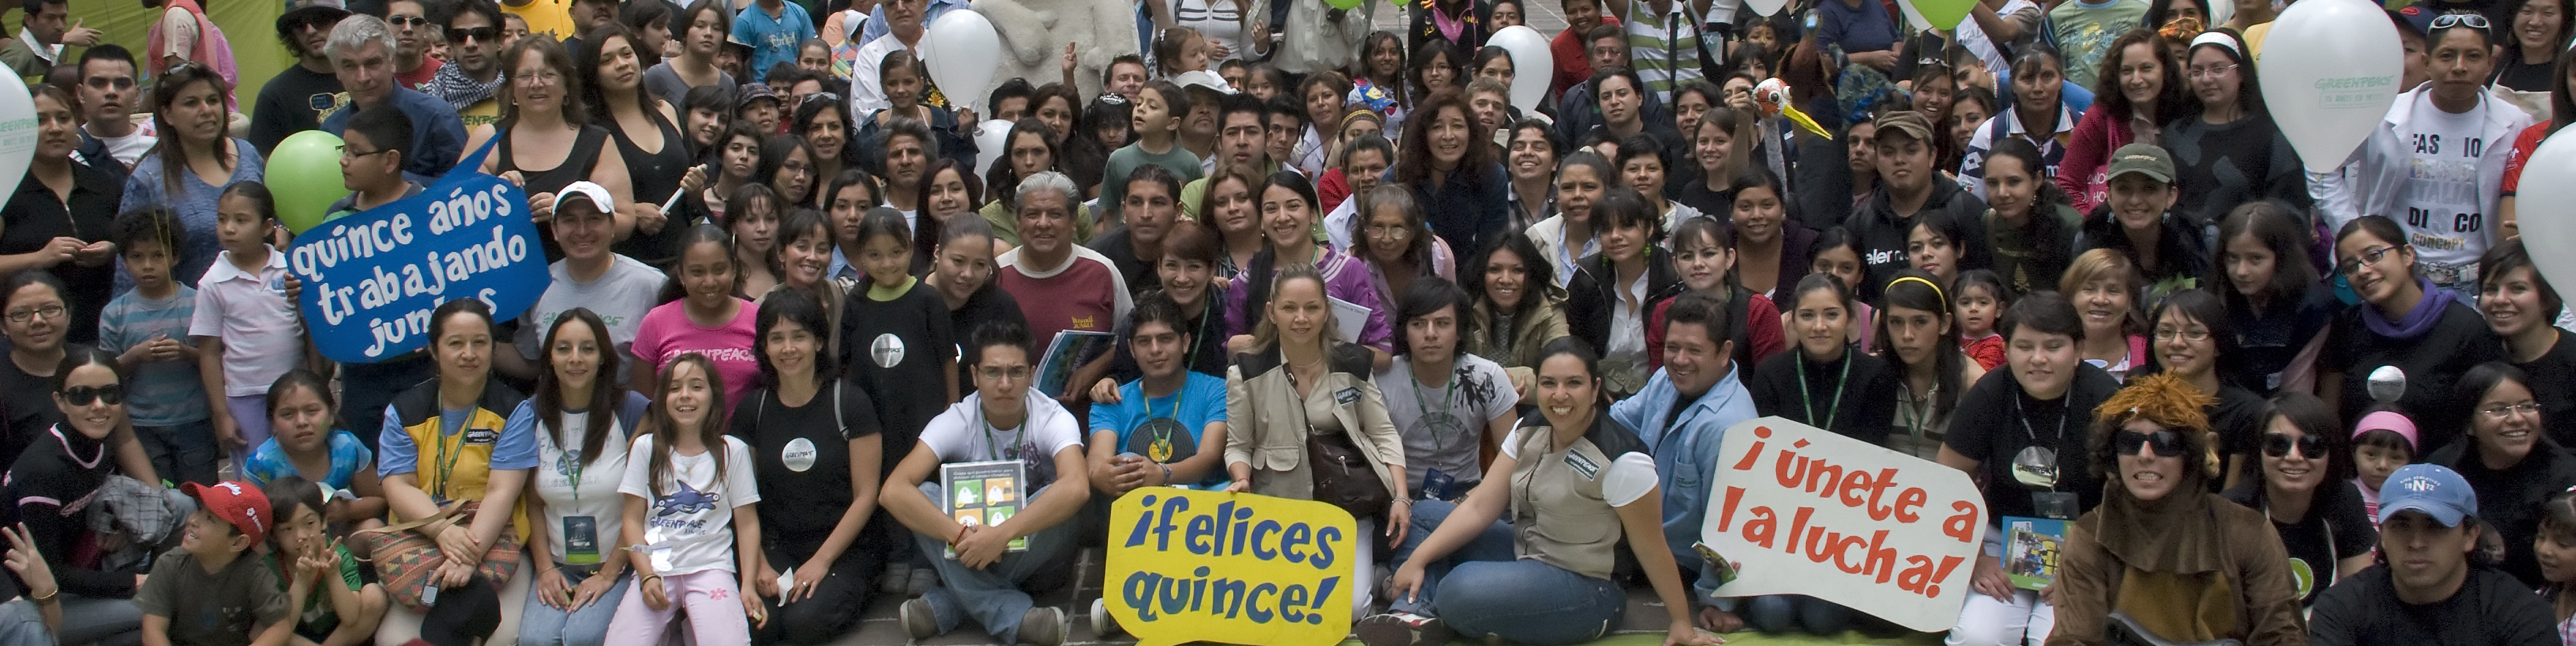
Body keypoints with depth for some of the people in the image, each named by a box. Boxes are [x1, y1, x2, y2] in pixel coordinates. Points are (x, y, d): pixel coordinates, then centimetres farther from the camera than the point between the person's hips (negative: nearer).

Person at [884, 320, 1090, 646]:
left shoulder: (1053, 419, -18)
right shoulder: (956, 422, -15)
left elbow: (1077, 487, -40)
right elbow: (893, 491, -29)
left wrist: (1001, 534, -47)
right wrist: (961, 535, -42)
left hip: (1034, 540, -1)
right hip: (971, 534, 1)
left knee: (1062, 504, -33)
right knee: (921, 496, -26)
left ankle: (947, 604, -28)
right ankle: (1012, 614, -36)